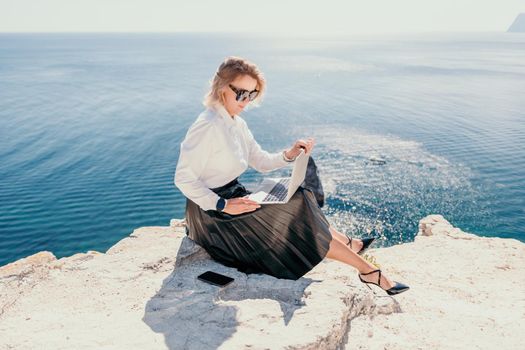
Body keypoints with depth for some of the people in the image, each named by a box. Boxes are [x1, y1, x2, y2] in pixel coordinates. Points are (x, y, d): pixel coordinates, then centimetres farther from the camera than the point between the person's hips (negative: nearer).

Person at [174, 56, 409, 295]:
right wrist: (222, 205, -26)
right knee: (295, 222, -11)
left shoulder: (236, 124, 6)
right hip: (211, 213, -9)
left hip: (233, 197, 9)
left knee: (298, 207, 2)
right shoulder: (207, 126, -22)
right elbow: (183, 178, -22)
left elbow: (261, 162, 11)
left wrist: (290, 155, -8)